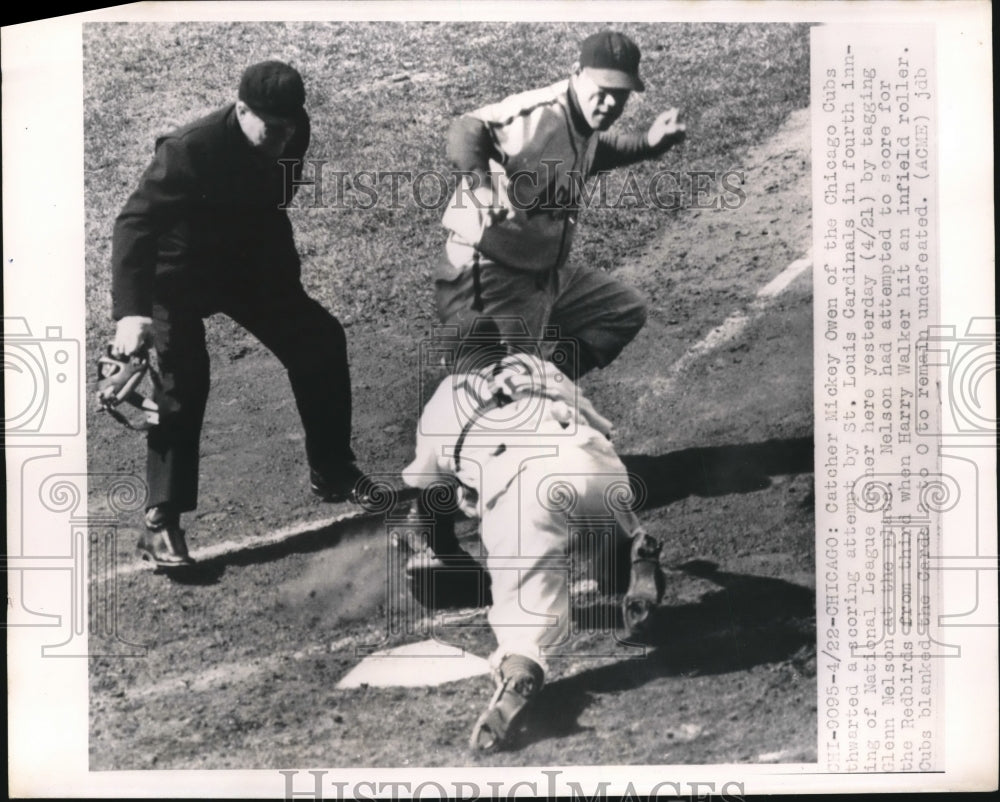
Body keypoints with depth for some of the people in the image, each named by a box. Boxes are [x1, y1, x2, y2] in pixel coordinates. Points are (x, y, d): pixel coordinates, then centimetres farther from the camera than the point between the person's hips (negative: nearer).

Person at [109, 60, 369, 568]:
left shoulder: (293, 132, -13)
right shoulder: (190, 151, -31)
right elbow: (135, 224, -37)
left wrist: (285, 269, 15)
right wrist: (130, 311, -48)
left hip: (252, 261, 6)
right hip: (181, 274, -6)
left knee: (321, 342, 2)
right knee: (183, 386, -18)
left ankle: (332, 473, 19)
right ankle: (161, 524, -9)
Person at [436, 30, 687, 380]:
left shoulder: (584, 124, 6)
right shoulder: (540, 113, -22)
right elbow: (466, 130, -37)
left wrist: (648, 142, 17)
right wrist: (484, 186, -53)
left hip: (547, 274, 9)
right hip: (487, 282, -9)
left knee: (627, 310, 18)